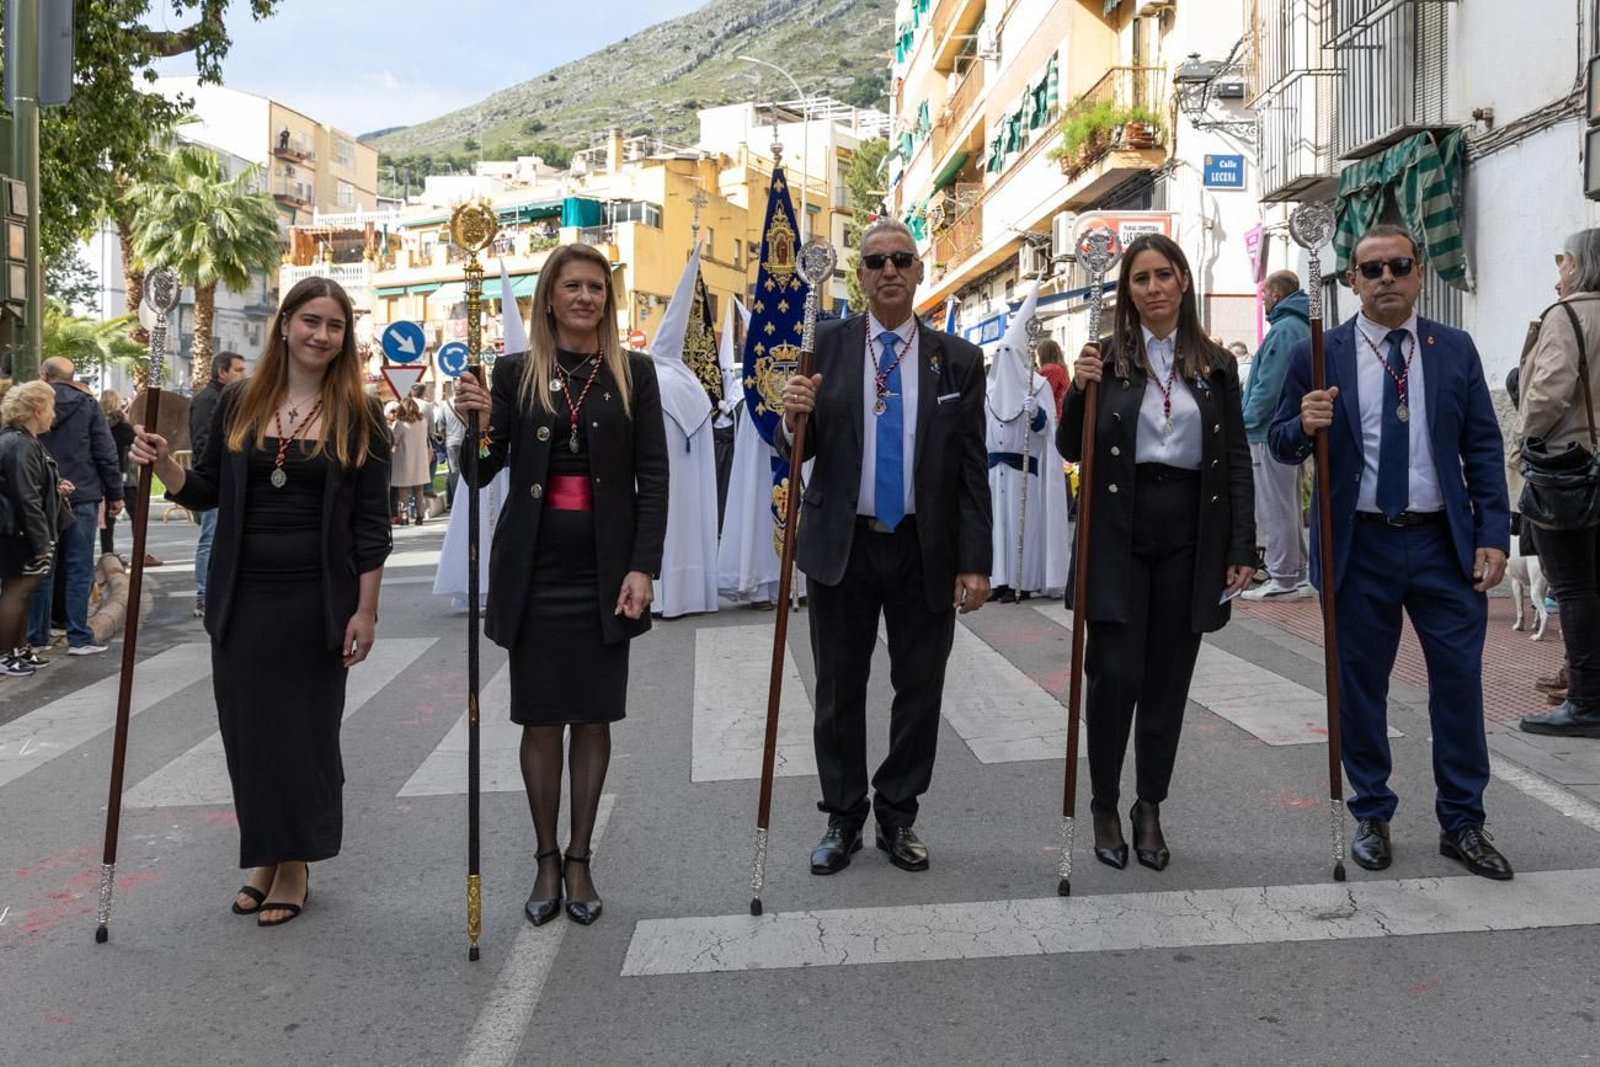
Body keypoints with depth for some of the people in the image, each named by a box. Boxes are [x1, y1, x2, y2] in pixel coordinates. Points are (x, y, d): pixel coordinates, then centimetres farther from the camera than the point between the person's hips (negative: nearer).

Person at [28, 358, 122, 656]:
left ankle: (37, 636, 14)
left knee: (42, 569, 10)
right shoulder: (87, 405, -1)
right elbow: (105, 453, -4)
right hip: (81, 497, -2)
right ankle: (78, 637, -1)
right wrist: (114, 494, 3)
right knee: (80, 569, 1)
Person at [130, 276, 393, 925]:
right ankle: (263, 858, 26)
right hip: (242, 597, 3)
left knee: (304, 730, 5)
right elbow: (207, 492, 11)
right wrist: (163, 463, -9)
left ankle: (295, 865, 21)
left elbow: (371, 523, -4)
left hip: (317, 599, -2)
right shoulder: (237, 403, 4)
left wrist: (365, 611, -7)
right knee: (247, 726, 8)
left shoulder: (359, 416, -2)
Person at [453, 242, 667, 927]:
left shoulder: (634, 373, 3)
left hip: (604, 571, 0)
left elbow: (652, 477, 0)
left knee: (594, 717, 7)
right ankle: (546, 860, 21)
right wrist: (476, 422, -17)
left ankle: (580, 859, 20)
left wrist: (643, 568, -8)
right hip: (534, 569, 0)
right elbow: (483, 473, 3)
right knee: (541, 718, 6)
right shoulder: (515, 372, 3)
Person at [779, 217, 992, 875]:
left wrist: (975, 563, -5)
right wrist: (794, 417, -21)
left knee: (920, 690, 9)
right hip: (841, 546, 0)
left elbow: (972, 470, 0)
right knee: (839, 690, 9)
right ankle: (842, 819, 25)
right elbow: (798, 449, 2)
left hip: (925, 550, 1)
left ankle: (898, 816, 27)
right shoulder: (824, 345, 1)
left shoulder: (958, 359, 2)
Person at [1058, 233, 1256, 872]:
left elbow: (1237, 462, 8)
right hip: (1119, 532, -2)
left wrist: (1241, 549, 2)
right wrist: (1078, 393, -17)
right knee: (1114, 674, -5)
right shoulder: (1108, 357, 2)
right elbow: (1072, 450, 2)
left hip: (1188, 534, 2)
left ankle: (1150, 809, 20)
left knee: (1168, 679, 7)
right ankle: (1104, 808, 13)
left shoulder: (1217, 364, 8)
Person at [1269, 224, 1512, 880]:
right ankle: (1371, 817, 24)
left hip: (1444, 542, 1)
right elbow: (1281, 445, 2)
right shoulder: (1317, 354, 0)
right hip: (1360, 545, -1)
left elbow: (1483, 449, 6)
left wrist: (1493, 534, -2)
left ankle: (1462, 824, 19)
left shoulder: (1455, 350, 6)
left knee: (1460, 680, 4)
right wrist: (1304, 425, -21)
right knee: (1361, 686, 8)